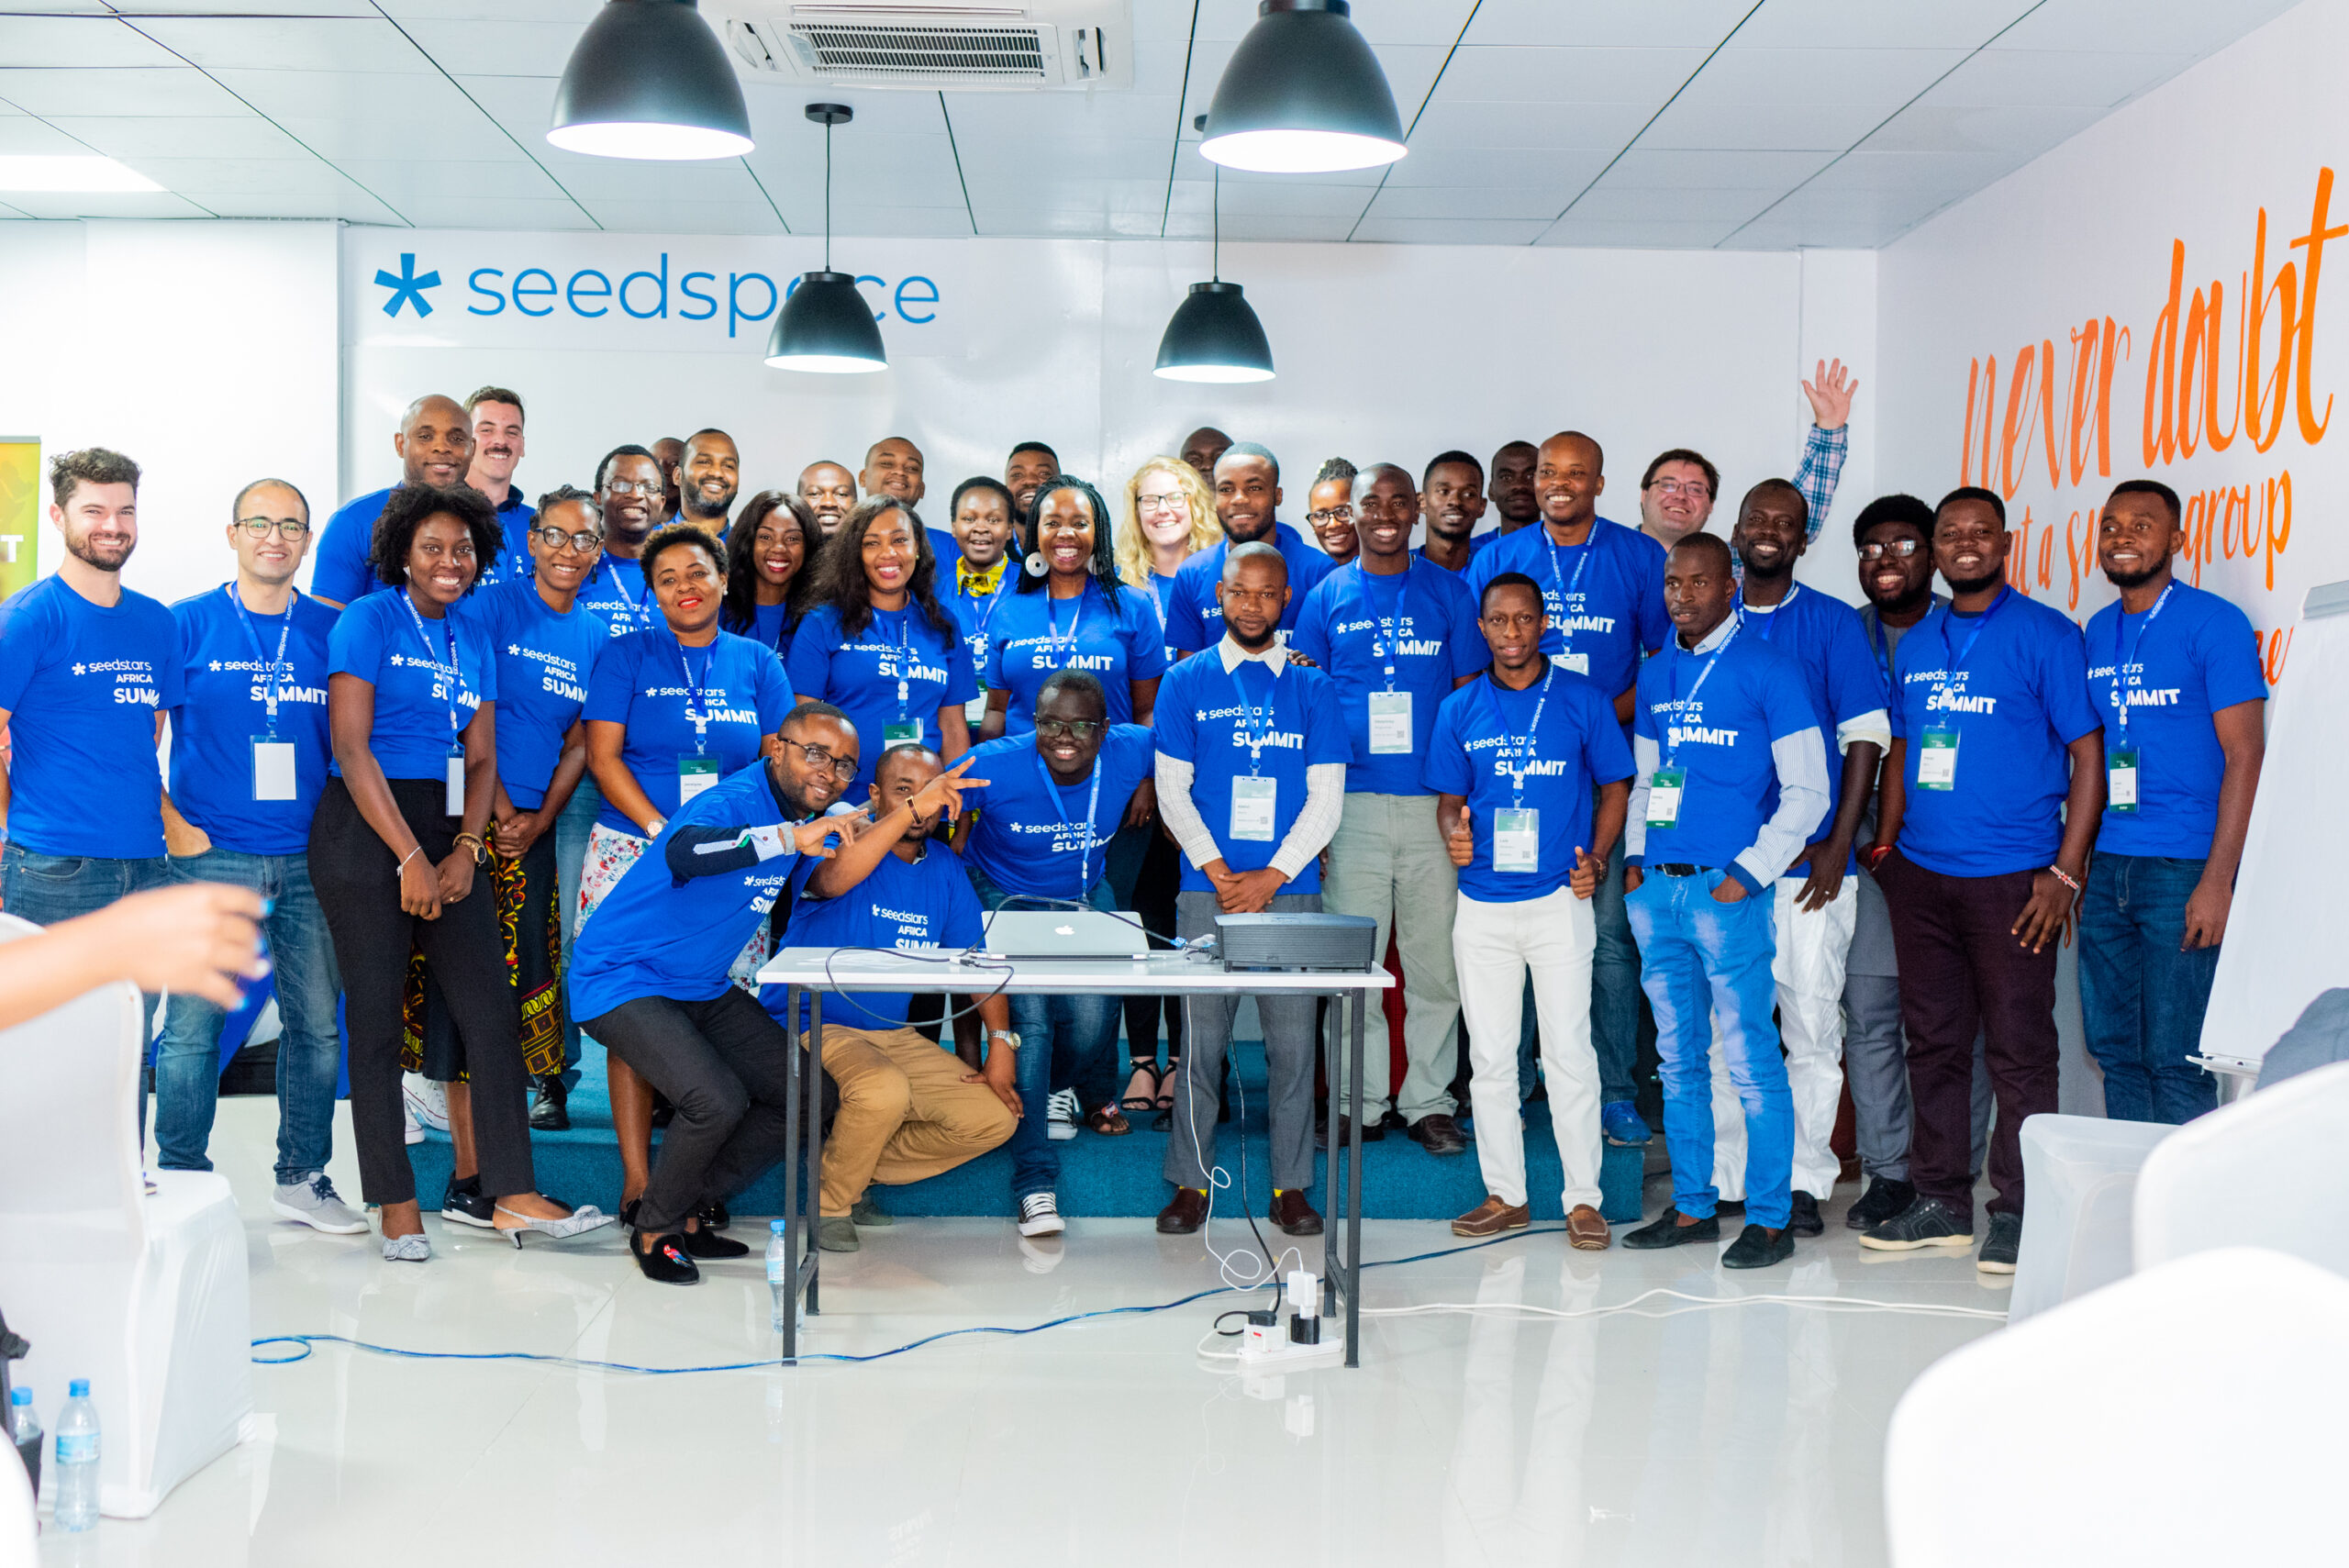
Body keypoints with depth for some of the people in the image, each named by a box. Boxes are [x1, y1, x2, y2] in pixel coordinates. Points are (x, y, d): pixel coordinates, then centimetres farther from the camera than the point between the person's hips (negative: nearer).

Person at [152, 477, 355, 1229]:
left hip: (309, 858, 3)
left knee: (317, 1022, 5)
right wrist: (169, 823, -7)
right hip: (210, 856, -3)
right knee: (193, 1020, -3)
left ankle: (303, 1179, 17)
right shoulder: (186, 625, 1)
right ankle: (182, 1181, 10)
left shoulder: (333, 630, 9)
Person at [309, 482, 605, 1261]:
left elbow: (481, 759, 13)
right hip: (365, 831, -6)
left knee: (491, 1008, -1)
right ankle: (396, 1204, 8)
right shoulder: (370, 621, -3)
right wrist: (411, 859, -14)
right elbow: (351, 749, -10)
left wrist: (465, 849, -4)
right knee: (377, 1017, -1)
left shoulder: (474, 642, 15)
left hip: (446, 833, 6)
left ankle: (513, 1196, 3)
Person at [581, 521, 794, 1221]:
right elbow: (603, 754, 0)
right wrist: (662, 831, -12)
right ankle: (637, 1180, -2)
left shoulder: (756, 663, 12)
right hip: (635, 850, -2)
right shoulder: (627, 656, 7)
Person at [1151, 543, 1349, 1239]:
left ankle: (1290, 1186, 11)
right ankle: (1191, 1182, 10)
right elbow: (1172, 790, 3)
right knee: (1201, 1039, 1)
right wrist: (1220, 873, -7)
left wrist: (1272, 876, -7)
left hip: (1291, 891, 1)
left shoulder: (1312, 687, 8)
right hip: (1206, 892, 0)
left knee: (1293, 1041, 2)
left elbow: (1326, 796, 4)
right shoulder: (1187, 681, 7)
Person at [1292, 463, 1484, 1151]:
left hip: (1433, 804, 0)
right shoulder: (1327, 596, 6)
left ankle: (1428, 1101, 15)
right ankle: (1359, 1102, 15)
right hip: (1352, 804, 0)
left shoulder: (1448, 592, 7)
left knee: (1435, 963, 5)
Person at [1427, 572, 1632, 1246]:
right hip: (1482, 903, 3)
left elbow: (1615, 785, 6)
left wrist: (1596, 859, -8)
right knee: (1489, 1056, 7)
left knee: (1569, 1050, -3)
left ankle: (1583, 1198, 6)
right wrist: (1453, 833, -11)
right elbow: (1449, 798, 12)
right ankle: (1505, 1194, 17)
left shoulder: (1584, 701, 1)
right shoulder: (1459, 710, 7)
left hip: (1559, 898, -3)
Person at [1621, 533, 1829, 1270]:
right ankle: (1692, 1207, 21)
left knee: (1750, 1058, -4)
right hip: (1655, 887, 6)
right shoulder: (1655, 675, 14)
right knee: (1678, 1056, 11)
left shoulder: (1770, 671, -3)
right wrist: (1636, 856, 10)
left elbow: (1807, 790, -5)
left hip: (1726, 888, -6)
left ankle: (1770, 1219, 4)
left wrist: (1749, 872, -11)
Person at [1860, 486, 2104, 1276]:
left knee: (2018, 1048, -2)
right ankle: (1940, 1202, 21)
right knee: (1933, 1040, 11)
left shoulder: (2045, 635, -3)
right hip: (1920, 874, 6)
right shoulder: (1917, 644, 14)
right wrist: (1884, 844, 11)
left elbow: (2088, 753, -6)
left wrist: (2066, 871, -12)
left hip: (2011, 877, -5)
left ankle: (2016, 1213, 7)